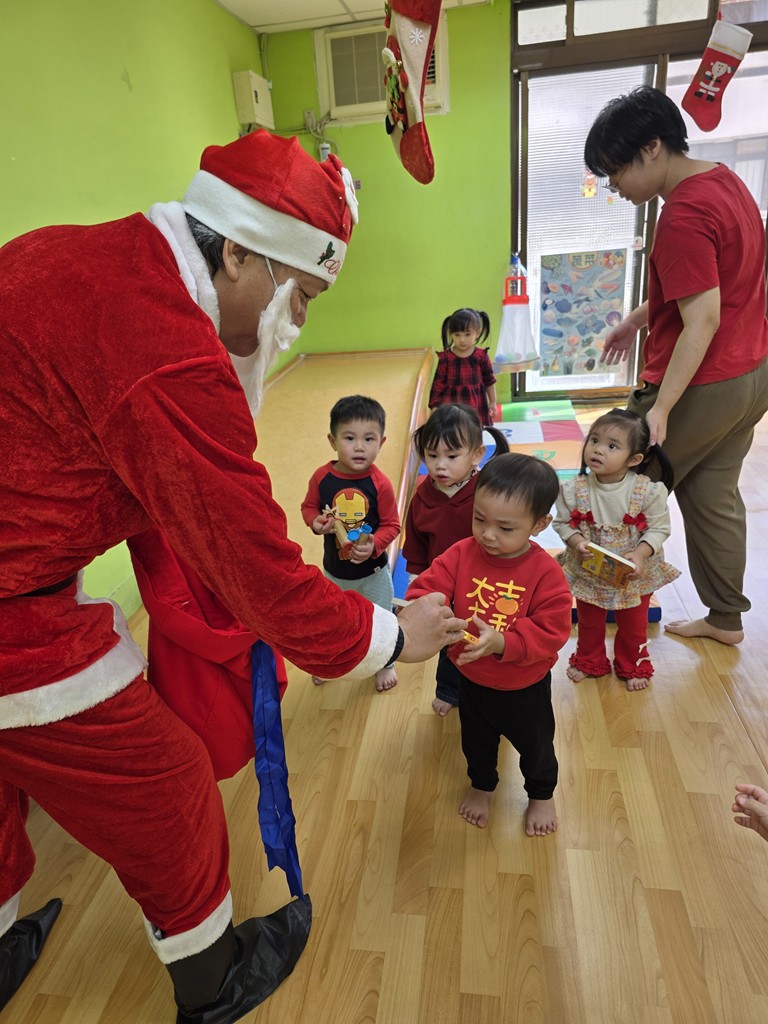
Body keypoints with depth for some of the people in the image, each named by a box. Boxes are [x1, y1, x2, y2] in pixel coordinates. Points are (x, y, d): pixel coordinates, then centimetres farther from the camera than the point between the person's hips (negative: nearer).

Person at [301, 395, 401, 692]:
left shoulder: (380, 484, -22)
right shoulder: (322, 477, -16)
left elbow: (391, 525, -16)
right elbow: (308, 507, -1)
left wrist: (374, 545, -33)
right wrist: (316, 522, -22)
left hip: (373, 570, -2)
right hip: (334, 569, 3)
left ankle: (385, 663, 46)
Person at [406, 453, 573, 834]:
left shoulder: (545, 573, -27)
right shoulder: (462, 554, -19)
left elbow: (551, 632, -28)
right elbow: (429, 587, -20)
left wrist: (502, 643, -41)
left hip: (525, 687, -2)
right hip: (472, 679, 3)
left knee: (535, 744, 26)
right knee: (476, 741, 29)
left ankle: (541, 794, 58)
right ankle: (481, 786, 60)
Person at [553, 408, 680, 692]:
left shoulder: (648, 491, -21)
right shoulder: (574, 489, -18)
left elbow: (659, 528, -13)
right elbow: (563, 522, -9)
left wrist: (640, 554, -27)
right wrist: (577, 542, -27)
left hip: (635, 575, -1)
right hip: (588, 572, 1)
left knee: (633, 625, 21)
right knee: (589, 622, 23)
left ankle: (633, 666, 47)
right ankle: (588, 661, 49)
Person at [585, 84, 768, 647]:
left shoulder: (684, 217, -21)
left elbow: (702, 321, -26)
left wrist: (660, 409, -28)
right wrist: (639, 318, 23)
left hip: (705, 385, -10)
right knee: (715, 495, 17)